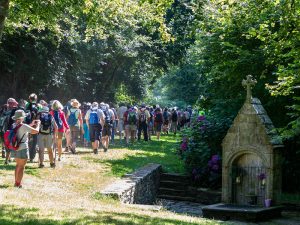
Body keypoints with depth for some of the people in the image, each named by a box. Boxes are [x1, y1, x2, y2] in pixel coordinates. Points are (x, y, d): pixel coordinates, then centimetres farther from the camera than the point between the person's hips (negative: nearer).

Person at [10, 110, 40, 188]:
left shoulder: (14, 125, 5)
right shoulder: (23, 126, -18)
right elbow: (36, 131, -17)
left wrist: (31, 124, 22)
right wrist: (38, 124, 2)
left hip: (15, 149, 8)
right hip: (22, 149, -8)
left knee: (18, 165, 21)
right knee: (21, 166, 2)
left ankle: (16, 182, 27)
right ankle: (18, 183, 5)